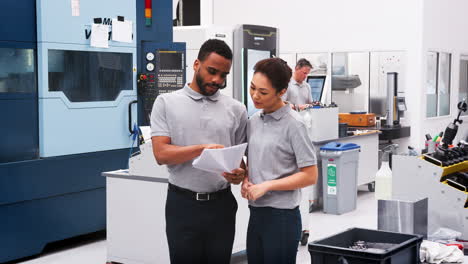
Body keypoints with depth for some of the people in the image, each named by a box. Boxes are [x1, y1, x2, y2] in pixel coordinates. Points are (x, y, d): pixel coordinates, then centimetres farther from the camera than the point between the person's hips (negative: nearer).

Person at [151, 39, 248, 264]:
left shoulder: (236, 109, 6)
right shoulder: (166, 103, 0)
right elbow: (161, 153, -9)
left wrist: (239, 174, -14)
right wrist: (203, 149, -22)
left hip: (221, 204, 2)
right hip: (183, 204, -2)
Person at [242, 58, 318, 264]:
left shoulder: (293, 124, -11)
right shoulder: (253, 121, 8)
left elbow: (310, 176, -12)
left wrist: (267, 186, -17)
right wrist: (246, 181, -2)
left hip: (282, 216, -6)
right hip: (256, 213, 6)